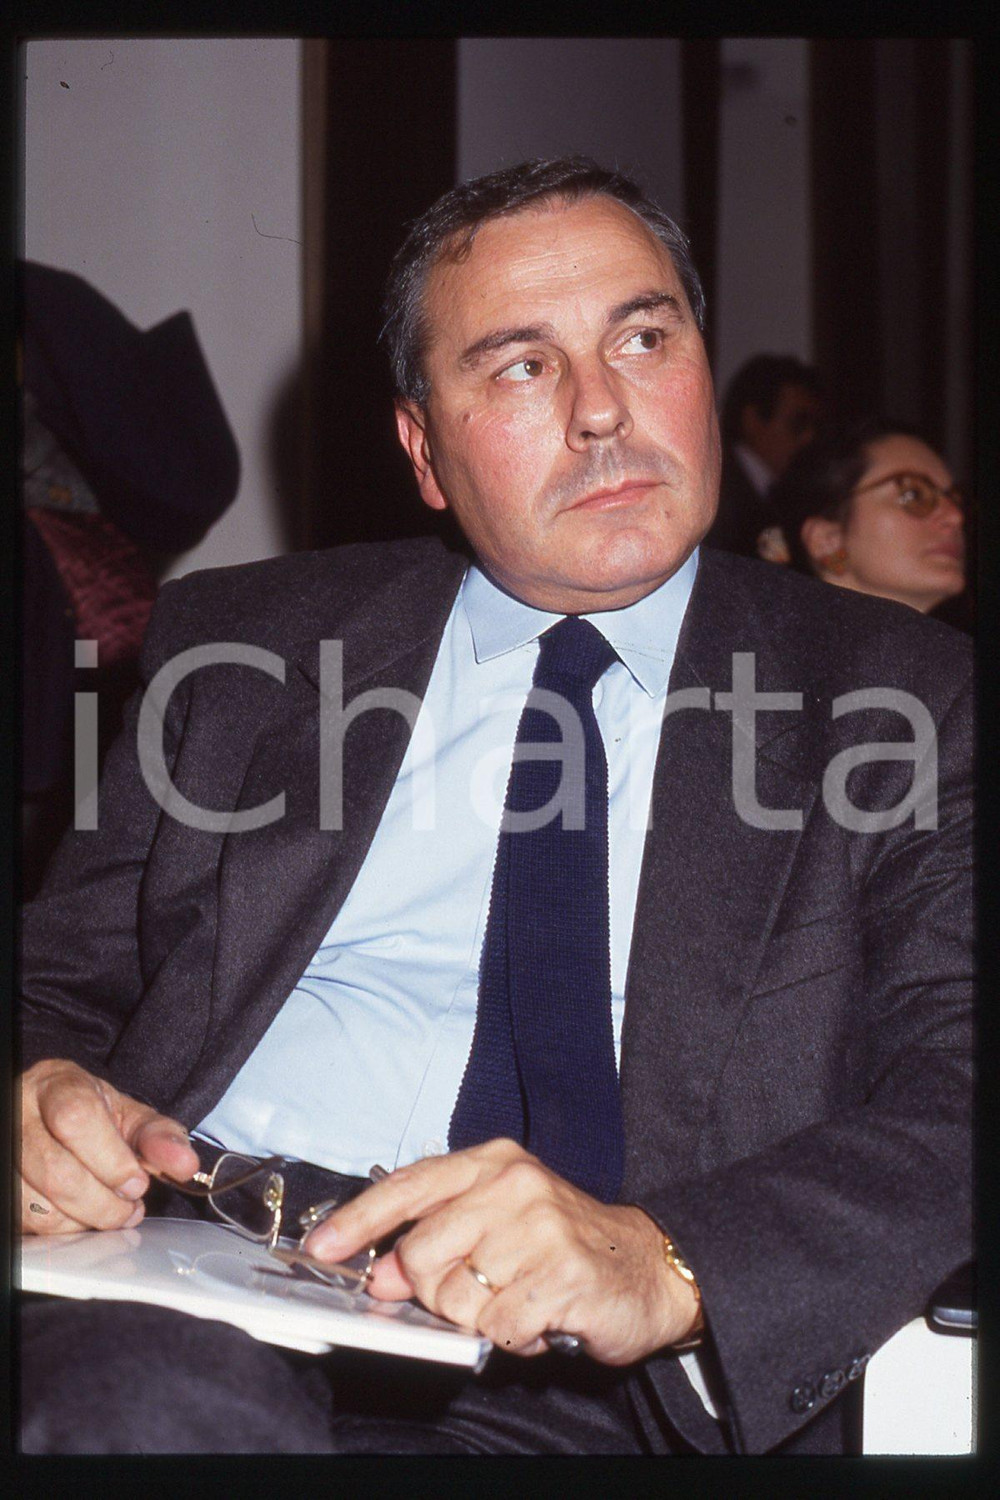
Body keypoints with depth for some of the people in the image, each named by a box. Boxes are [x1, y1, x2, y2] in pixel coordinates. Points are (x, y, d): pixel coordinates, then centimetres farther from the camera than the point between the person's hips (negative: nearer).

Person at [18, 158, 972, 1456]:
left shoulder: (897, 700, 10)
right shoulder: (244, 645, 18)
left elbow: (955, 1092, -3)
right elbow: (63, 977, 19)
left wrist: (669, 1263, -23)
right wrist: (47, 1095, -7)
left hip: (571, 1386, -2)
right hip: (178, 1276, 3)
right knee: (152, 1386, -33)